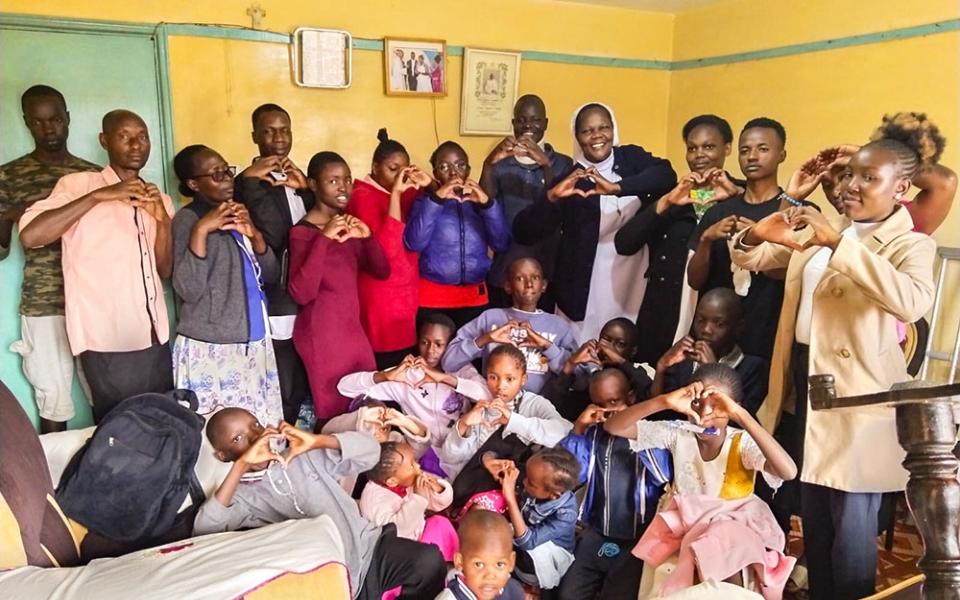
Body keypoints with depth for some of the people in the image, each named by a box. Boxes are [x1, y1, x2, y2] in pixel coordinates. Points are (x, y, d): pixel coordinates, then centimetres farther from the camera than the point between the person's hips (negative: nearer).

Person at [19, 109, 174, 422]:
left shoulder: (159, 199, 14)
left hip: (155, 338, 6)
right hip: (107, 342, -5)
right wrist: (99, 196, -19)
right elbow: (29, 236, -18)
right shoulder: (78, 184, -3)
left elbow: (165, 270, 8)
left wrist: (163, 219, -7)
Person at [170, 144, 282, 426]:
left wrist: (254, 235, -6)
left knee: (261, 429, 7)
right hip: (211, 348, -6)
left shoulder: (236, 217, 13)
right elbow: (188, 290, -18)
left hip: (254, 343, 7)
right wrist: (201, 230, -24)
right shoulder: (187, 220, -7)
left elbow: (269, 274, 10)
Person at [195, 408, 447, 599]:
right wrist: (240, 466, -17)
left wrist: (317, 440, -11)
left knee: (429, 559, -24)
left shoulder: (304, 453, 12)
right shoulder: (239, 495, 7)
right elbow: (203, 530, -14)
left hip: (370, 547, 2)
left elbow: (371, 450, 4)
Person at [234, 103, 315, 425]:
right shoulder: (248, 183, -5)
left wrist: (305, 188, -5)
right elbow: (269, 237, -17)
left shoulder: (301, 181, 16)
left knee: (308, 394, 15)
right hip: (277, 310, -6)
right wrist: (255, 182, -21)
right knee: (282, 401, -2)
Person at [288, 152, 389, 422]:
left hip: (353, 329, 8)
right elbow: (301, 294, -25)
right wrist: (324, 238, -28)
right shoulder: (302, 231, -14)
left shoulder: (348, 227, 9)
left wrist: (367, 236, -10)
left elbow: (382, 271, 6)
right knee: (333, 414, 3)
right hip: (321, 334, -7)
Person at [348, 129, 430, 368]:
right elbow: (386, 248, -23)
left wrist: (427, 187, -7)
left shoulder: (404, 195, 13)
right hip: (380, 298, -7)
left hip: (405, 294, 7)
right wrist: (395, 193, -24)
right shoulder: (363, 196, -9)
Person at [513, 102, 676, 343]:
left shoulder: (632, 158, 5)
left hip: (634, 282, 2)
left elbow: (666, 175, -17)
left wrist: (616, 187, -29)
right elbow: (523, 232, -8)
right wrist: (552, 196, -24)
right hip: (586, 289, -1)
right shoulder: (570, 180, -1)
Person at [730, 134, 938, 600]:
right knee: (813, 517, 18)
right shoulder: (819, 234, 12)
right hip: (805, 379, 6)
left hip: (855, 393, -6)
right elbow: (748, 259, 15)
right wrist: (758, 235, -9)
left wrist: (839, 243, -31)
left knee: (851, 525, 1)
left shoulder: (910, 244, -7)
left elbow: (913, 302, -29)